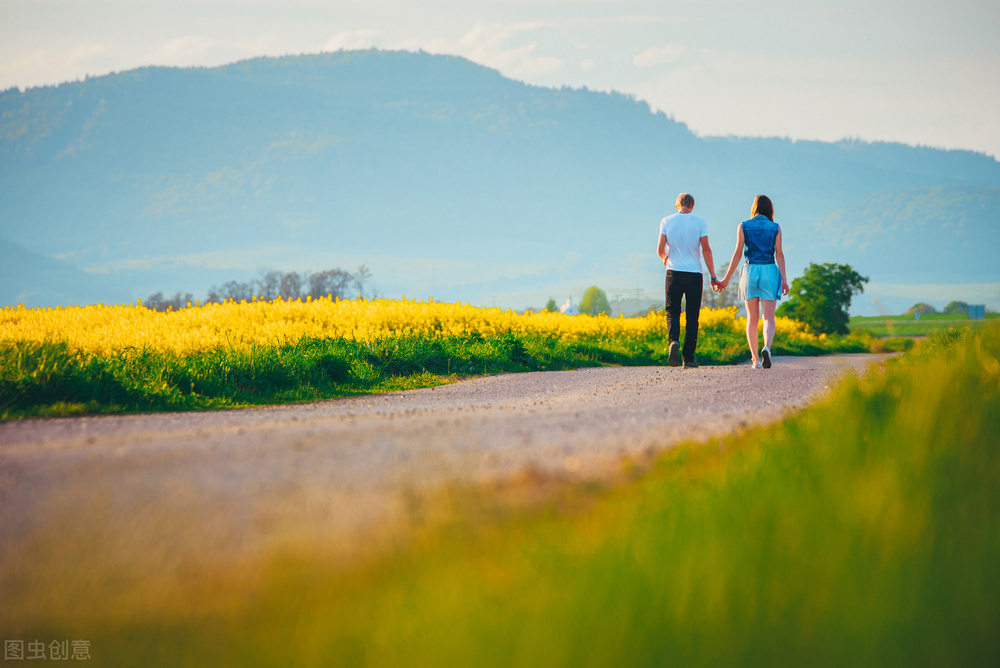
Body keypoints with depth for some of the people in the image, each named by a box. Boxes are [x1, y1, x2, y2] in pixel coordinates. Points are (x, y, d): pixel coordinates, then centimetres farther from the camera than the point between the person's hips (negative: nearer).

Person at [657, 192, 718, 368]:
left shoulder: (667, 221, 2)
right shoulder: (700, 222, -1)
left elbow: (660, 249, -1)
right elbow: (706, 250, -5)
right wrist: (713, 277, 0)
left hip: (674, 273, 0)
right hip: (694, 273, 0)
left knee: (673, 312, 8)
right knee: (692, 316, 7)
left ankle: (674, 340, -22)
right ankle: (688, 358, 6)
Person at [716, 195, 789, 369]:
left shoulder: (743, 227, 2)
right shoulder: (775, 228, 3)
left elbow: (737, 253, 0)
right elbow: (779, 254, -3)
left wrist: (727, 279, 5)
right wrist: (784, 279, -3)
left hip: (750, 271, 0)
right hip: (770, 271, 0)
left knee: (752, 318, 10)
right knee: (768, 318, -2)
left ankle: (755, 359, 7)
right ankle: (767, 348, -29)